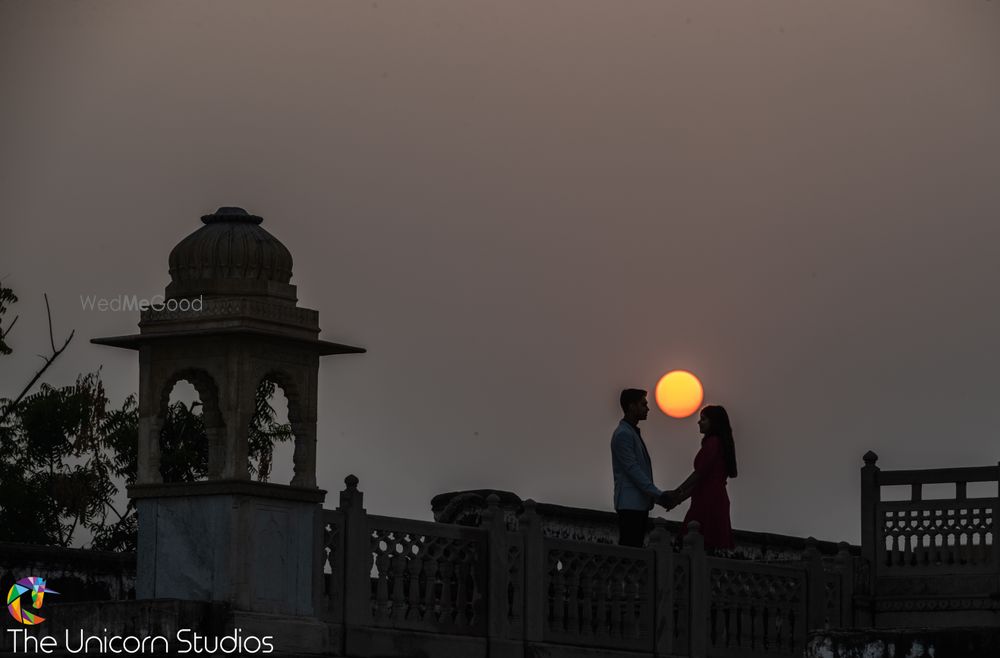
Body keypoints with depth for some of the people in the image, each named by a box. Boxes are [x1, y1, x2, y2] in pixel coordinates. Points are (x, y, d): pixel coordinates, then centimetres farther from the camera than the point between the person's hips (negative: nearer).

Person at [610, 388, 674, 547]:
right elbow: (632, 469, -16)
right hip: (630, 503, -10)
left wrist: (656, 495, 14)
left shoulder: (633, 433, 20)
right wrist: (657, 495, -17)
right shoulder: (623, 434, -10)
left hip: (639, 503, 10)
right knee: (629, 547, -13)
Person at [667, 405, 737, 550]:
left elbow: (699, 473, -14)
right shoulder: (720, 443, 19)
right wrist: (680, 498, 18)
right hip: (715, 499, 10)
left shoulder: (713, 442, -10)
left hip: (708, 502, -10)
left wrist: (677, 493, -5)